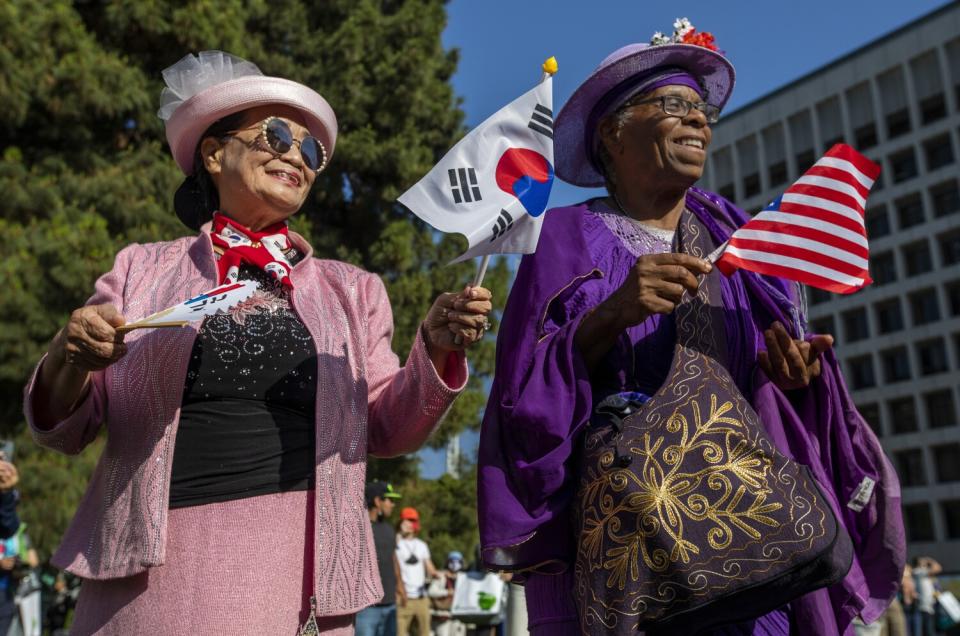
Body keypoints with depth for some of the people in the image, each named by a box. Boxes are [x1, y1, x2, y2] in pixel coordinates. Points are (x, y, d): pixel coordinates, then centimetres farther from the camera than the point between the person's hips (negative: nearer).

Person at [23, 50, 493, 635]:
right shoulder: (144, 271, 7)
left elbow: (385, 429, 8)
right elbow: (64, 430, 8)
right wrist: (70, 358, -13)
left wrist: (436, 352, -10)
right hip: (156, 562, 0)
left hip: (299, 565, 1)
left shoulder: (349, 290, 10)